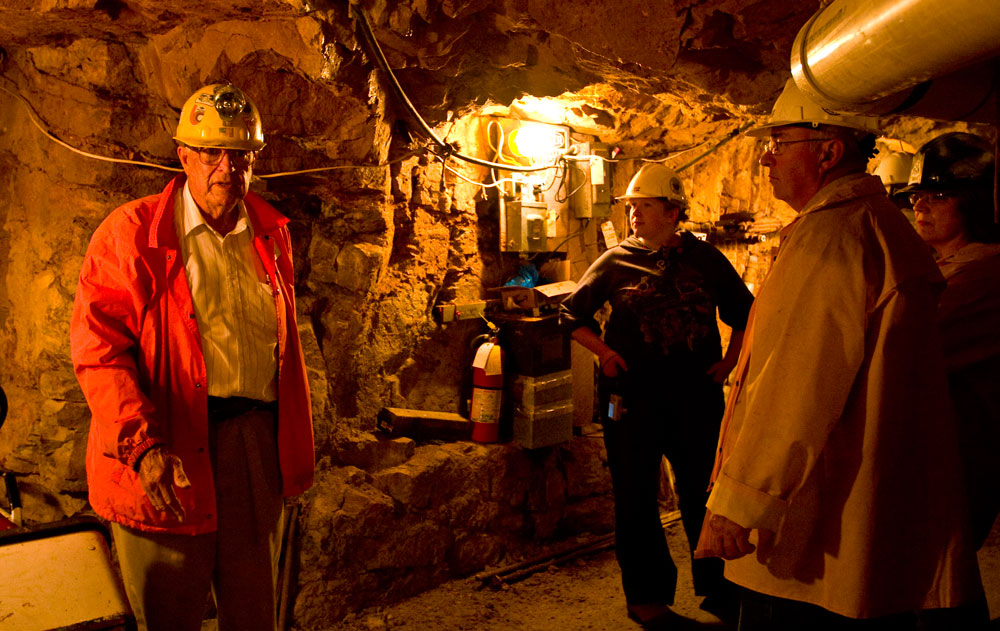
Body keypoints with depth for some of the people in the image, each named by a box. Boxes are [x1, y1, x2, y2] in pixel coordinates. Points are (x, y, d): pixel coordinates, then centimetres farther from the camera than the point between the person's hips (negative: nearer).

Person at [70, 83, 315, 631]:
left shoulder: (271, 234, 12)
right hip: (169, 449, -4)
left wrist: (296, 448, 14)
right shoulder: (130, 233, -4)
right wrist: (143, 447, -22)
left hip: (258, 445, 4)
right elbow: (98, 349, -10)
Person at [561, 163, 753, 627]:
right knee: (636, 499, 6)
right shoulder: (616, 261, 1)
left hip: (697, 397, 1)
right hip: (633, 399, -1)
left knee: (703, 493, 11)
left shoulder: (707, 260, 5)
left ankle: (716, 585, 30)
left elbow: (743, 314, 15)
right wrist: (604, 352, -4)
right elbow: (573, 313, 9)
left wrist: (729, 361, 4)